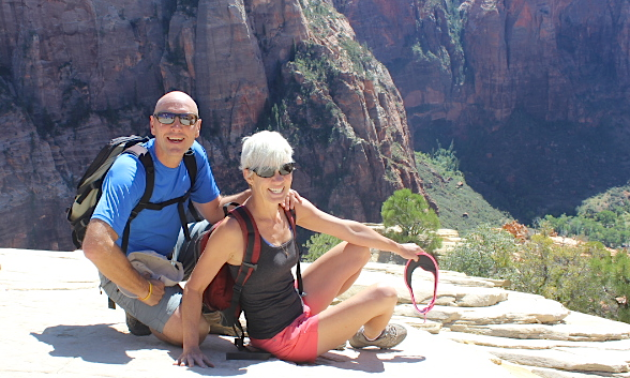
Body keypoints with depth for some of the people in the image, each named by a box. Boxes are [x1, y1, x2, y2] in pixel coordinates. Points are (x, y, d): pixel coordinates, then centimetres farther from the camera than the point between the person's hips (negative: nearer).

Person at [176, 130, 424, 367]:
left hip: (299, 309, 8)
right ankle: (371, 335, 29)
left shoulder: (291, 208, -4)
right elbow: (194, 287, -21)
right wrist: (191, 347, -27)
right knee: (384, 295, -9)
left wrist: (398, 248, 16)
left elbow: (350, 230, 7)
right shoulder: (233, 231, -26)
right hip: (281, 340, -8)